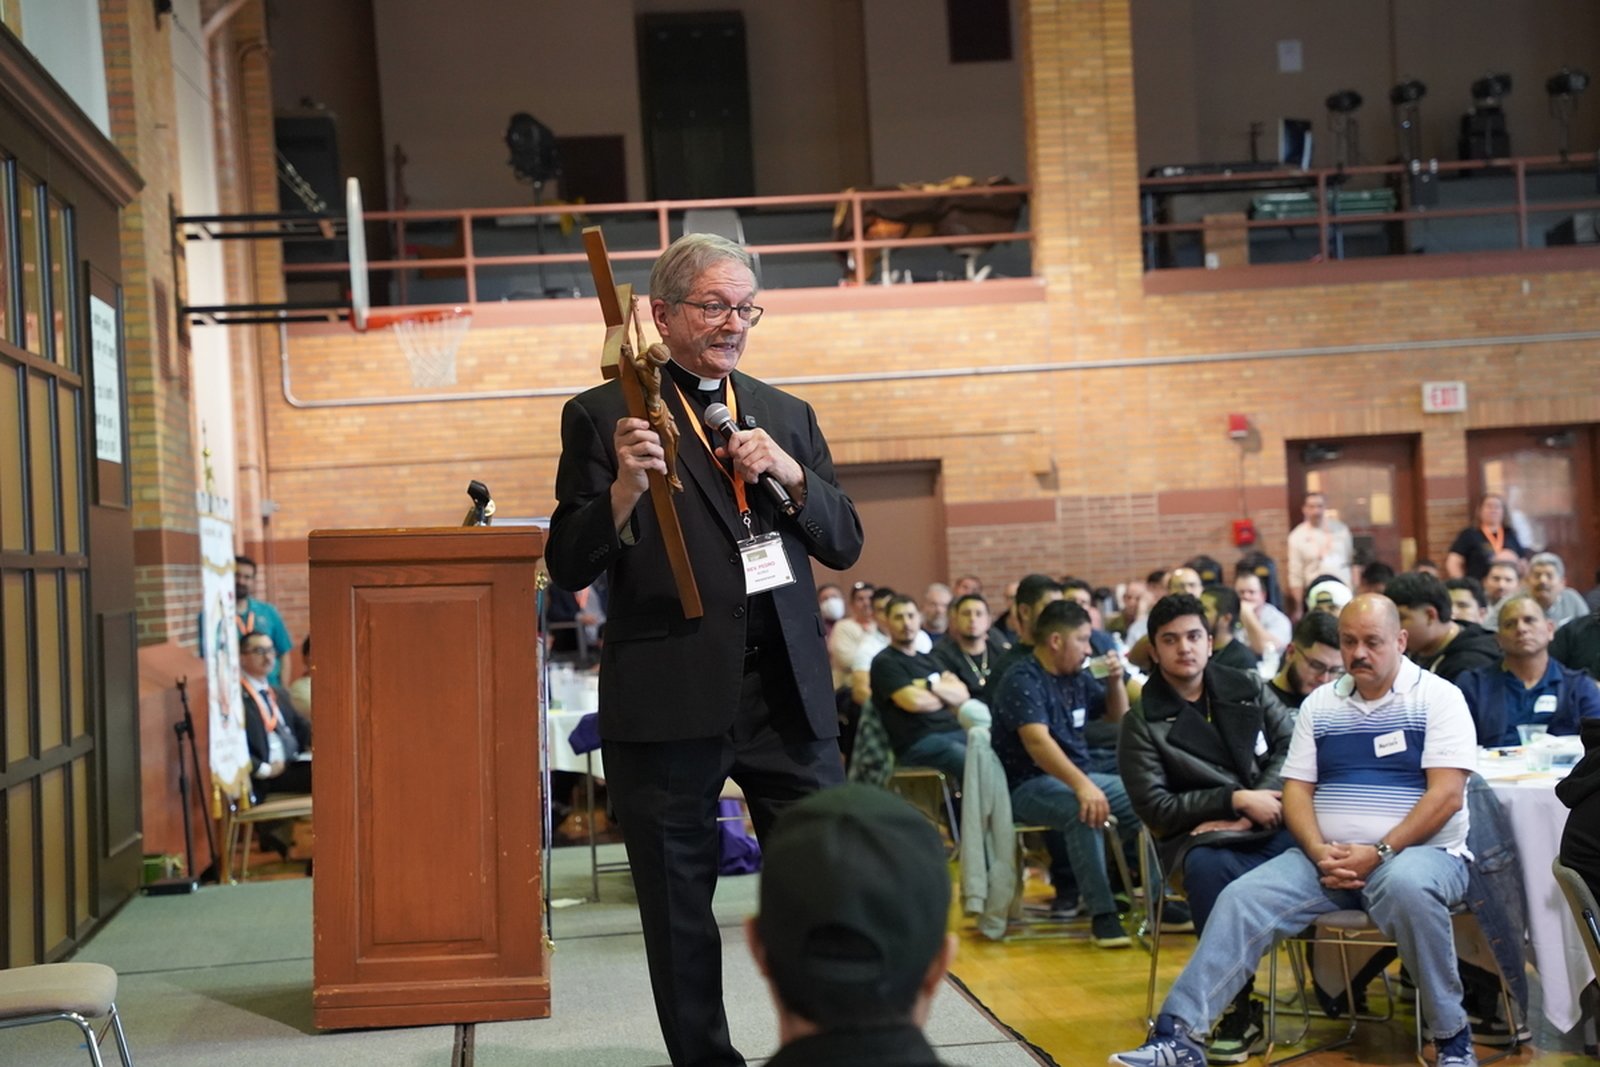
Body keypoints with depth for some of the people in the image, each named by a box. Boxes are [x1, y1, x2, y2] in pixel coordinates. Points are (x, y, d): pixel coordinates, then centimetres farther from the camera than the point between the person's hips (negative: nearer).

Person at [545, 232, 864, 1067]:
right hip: (668, 698, -3)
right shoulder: (602, 416, 0)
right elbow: (569, 568, -4)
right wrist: (625, 486, -22)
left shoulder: (788, 417, 14)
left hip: (787, 692, 3)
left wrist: (790, 473, -8)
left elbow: (844, 545, 10)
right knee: (679, 914, 8)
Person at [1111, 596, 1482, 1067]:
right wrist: (1321, 854, -11)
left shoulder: (1438, 697, -2)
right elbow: (1296, 792, 8)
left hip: (1419, 852, -4)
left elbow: (1447, 795, -11)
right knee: (1242, 899, -17)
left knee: (1406, 886, -38)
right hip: (1328, 857, 4)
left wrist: (1380, 852, -20)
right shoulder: (1319, 704, 12)